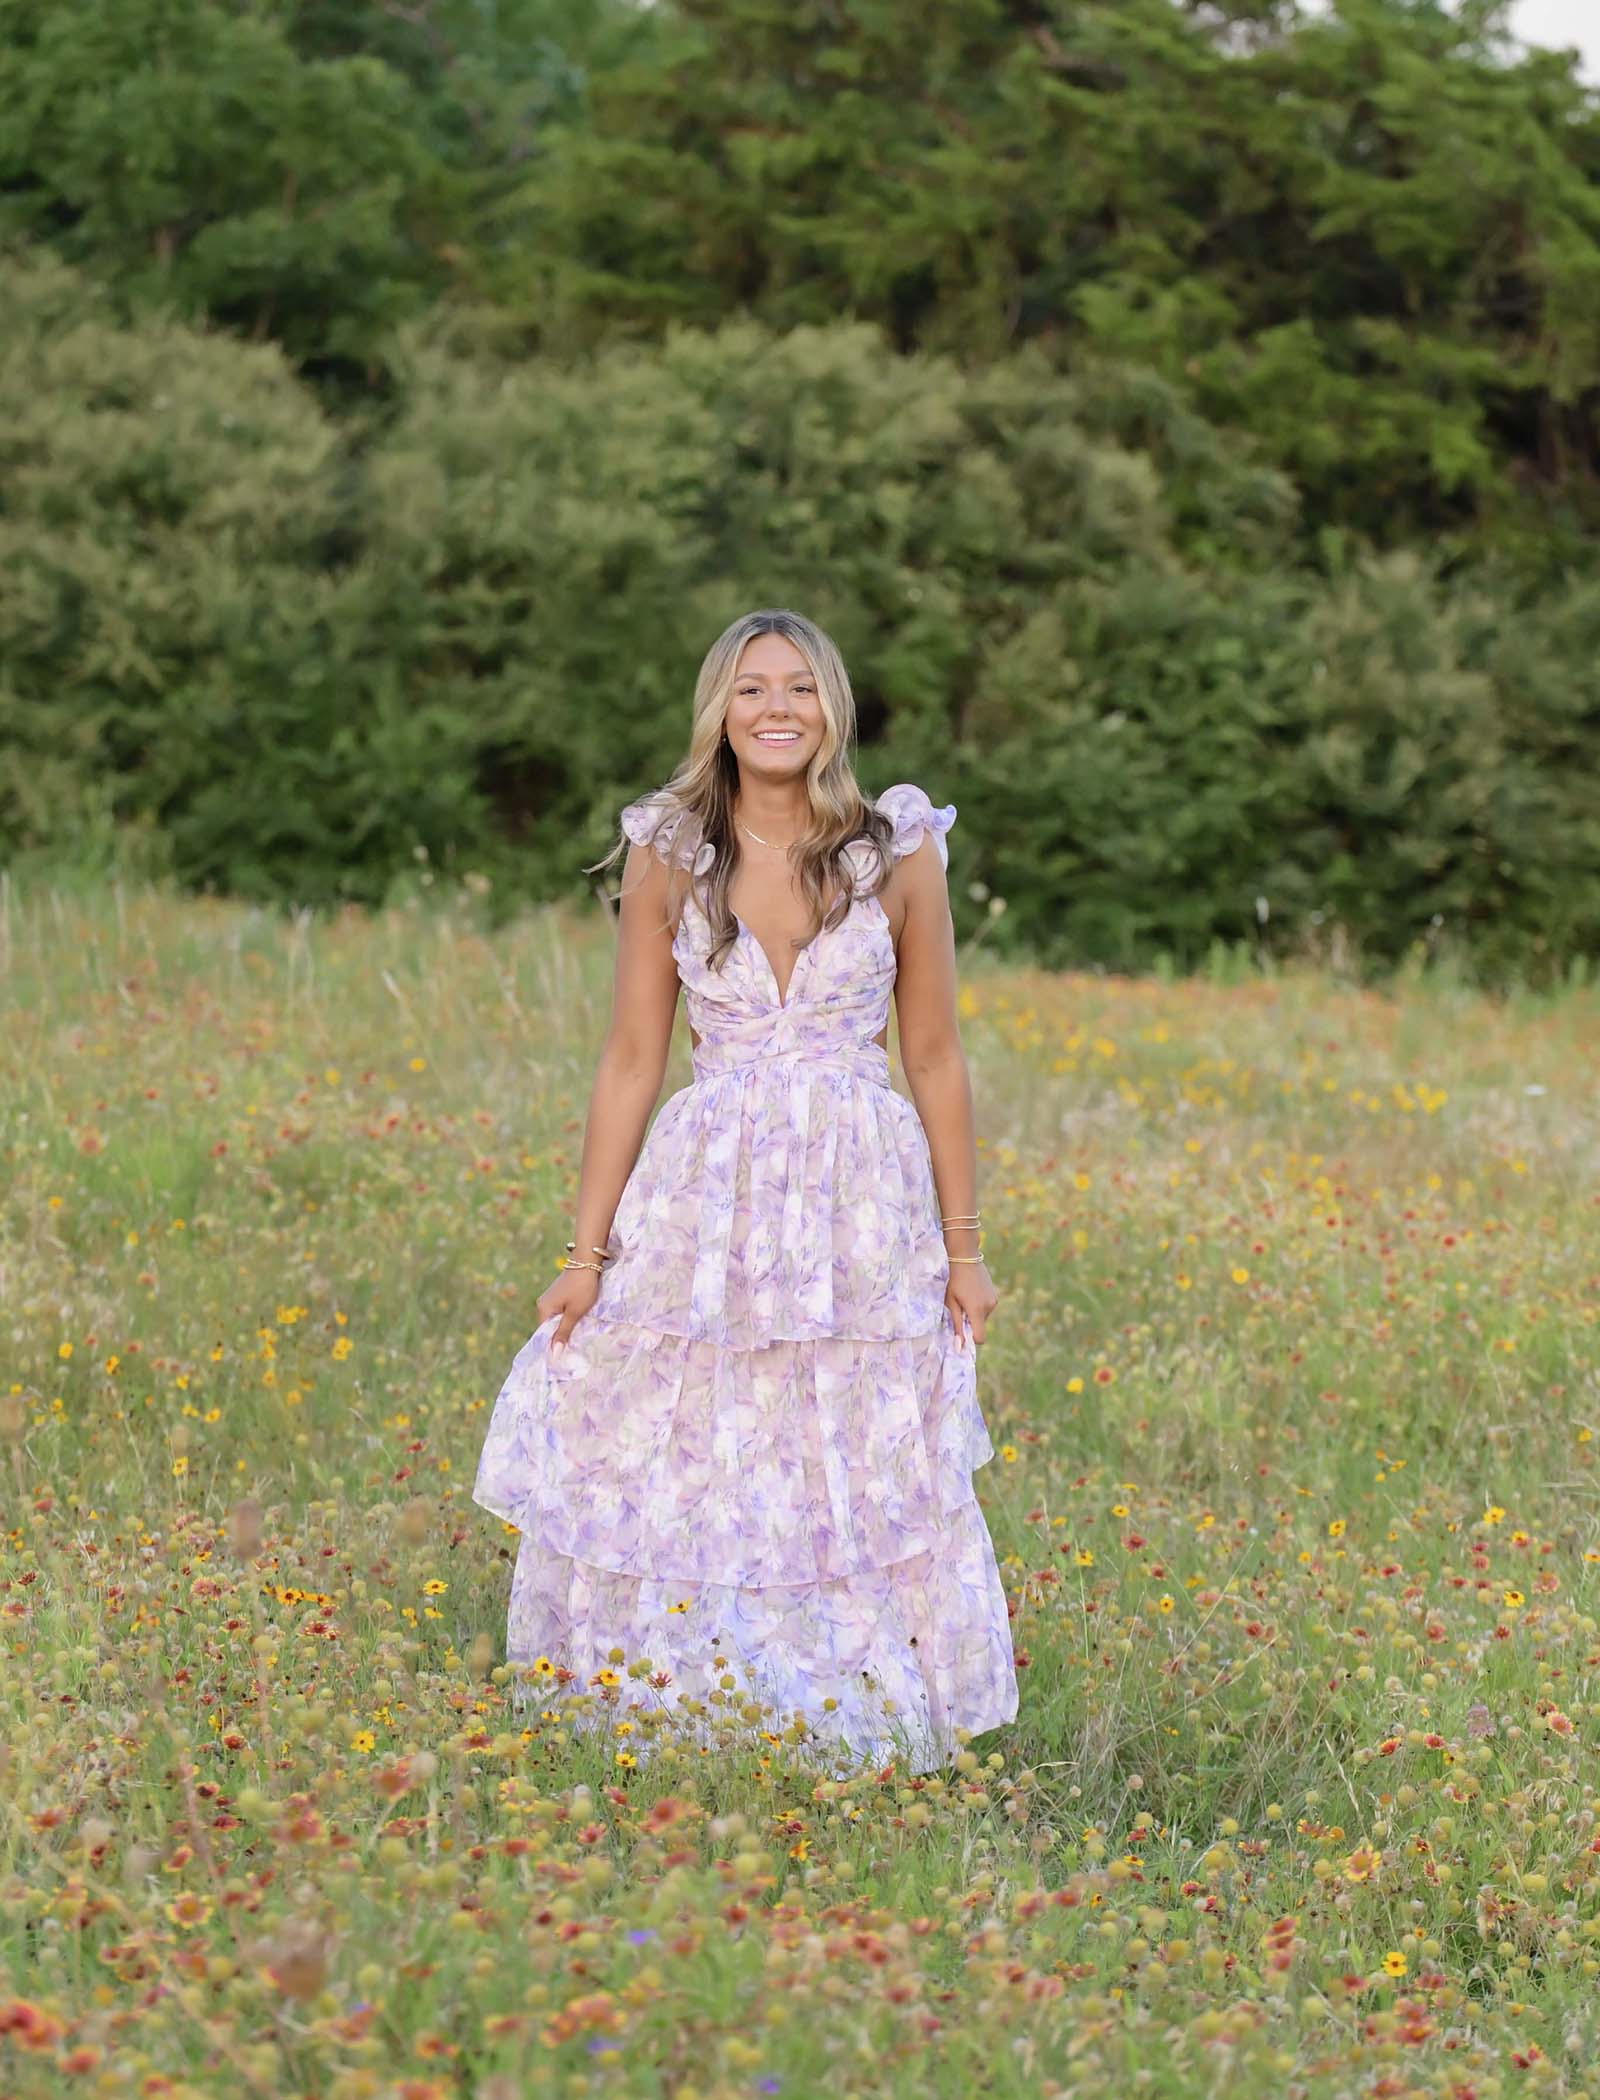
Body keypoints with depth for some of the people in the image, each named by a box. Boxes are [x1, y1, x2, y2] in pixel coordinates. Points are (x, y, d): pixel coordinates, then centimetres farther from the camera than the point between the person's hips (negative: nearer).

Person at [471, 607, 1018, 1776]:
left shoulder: (901, 856, 0)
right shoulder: (666, 856, 1)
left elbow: (937, 1060, 6)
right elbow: (632, 1061, 4)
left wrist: (965, 1249, 6)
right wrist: (589, 1253, 1)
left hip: (862, 1206, -1)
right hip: (703, 1199, 1)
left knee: (862, 1495, 1)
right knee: (666, 1487, 1)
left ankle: (865, 1744, 16)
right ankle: (669, 1741, 17)